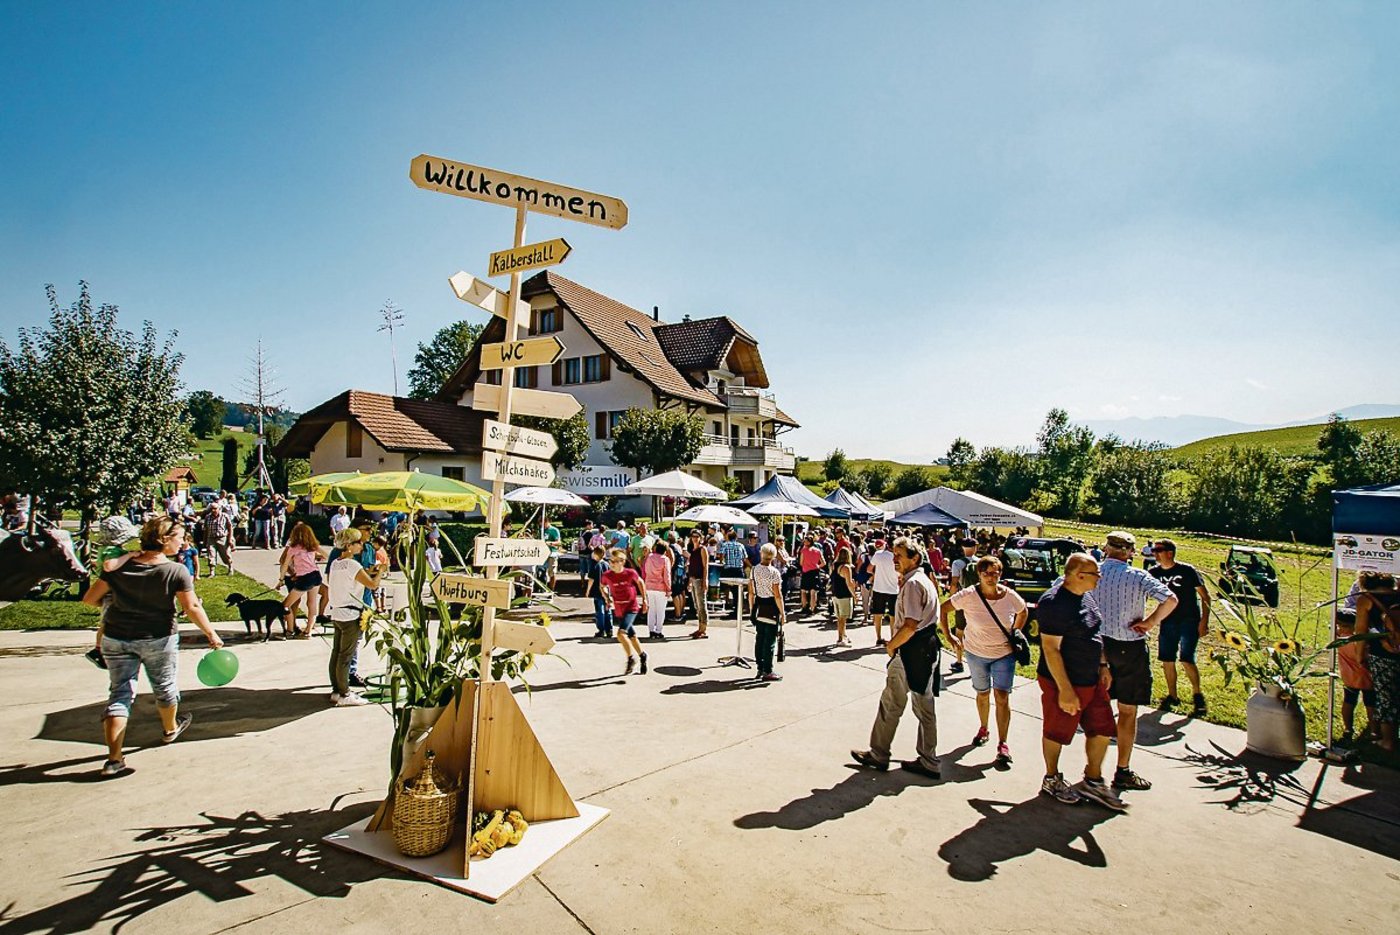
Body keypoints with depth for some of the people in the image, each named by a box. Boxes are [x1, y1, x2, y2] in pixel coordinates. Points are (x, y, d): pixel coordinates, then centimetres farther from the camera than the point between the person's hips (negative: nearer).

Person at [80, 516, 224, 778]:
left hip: (116, 638, 3)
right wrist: (211, 634, -7)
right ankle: (170, 729, 44)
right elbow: (192, 607, -17)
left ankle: (114, 759, 0)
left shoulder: (118, 566, -4)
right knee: (165, 687, 20)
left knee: (119, 693, 7)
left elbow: (89, 599, 1)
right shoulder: (176, 571, -15)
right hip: (158, 638, -2)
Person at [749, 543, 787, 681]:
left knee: (759, 639, 14)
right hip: (771, 608, -6)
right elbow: (777, 596, -16)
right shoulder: (774, 572, -16)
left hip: (759, 606, 6)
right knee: (770, 641, 1)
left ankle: (760, 668, 23)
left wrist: (752, 609, 16)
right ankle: (767, 672, 5)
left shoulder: (754, 570, 1)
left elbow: (751, 592, 6)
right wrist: (783, 614, -8)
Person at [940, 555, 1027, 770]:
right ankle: (983, 730, 41)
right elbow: (944, 609, -10)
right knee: (983, 693, 17)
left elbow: (1023, 611, 9)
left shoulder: (1010, 597, -14)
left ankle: (1002, 745, 0)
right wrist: (948, 636, -8)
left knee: (1002, 697, -8)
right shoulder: (968, 596, -20)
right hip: (976, 653, 0)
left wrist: (1015, 635, 7)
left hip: (1004, 654, 0)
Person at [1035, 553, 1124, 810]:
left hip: (1092, 680, 9)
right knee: (1056, 733, 8)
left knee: (1102, 729, 14)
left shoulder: (1086, 596, 5)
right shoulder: (1054, 603, -25)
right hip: (1064, 683, -9)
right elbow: (1050, 649, -24)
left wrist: (1103, 665, 15)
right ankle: (1051, 780, 28)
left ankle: (1092, 781, 30)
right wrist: (1065, 689, -24)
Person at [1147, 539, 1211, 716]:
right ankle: (1172, 696, 22)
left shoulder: (1187, 571, -9)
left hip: (1189, 621, -5)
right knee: (1167, 660, 7)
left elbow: (1205, 596, -5)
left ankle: (1197, 695, 6)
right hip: (1167, 622, 5)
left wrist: (1204, 620, -12)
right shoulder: (1153, 573, 2)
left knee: (1187, 660, -12)